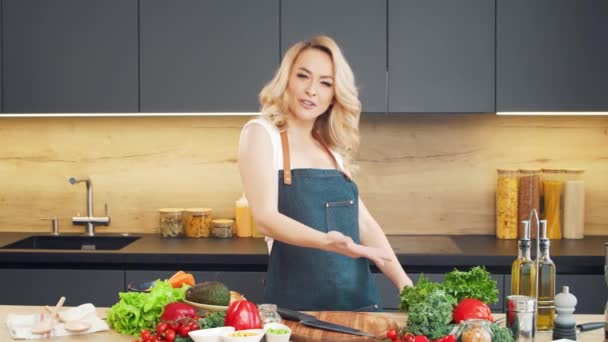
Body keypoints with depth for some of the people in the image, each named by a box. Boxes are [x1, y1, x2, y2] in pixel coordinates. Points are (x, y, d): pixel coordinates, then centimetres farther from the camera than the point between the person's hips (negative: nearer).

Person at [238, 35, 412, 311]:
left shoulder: (333, 148, 12)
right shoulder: (261, 133, -4)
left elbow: (364, 224, 10)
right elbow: (266, 218, -16)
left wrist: (404, 284, -2)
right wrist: (326, 242, -33)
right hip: (297, 303, -5)